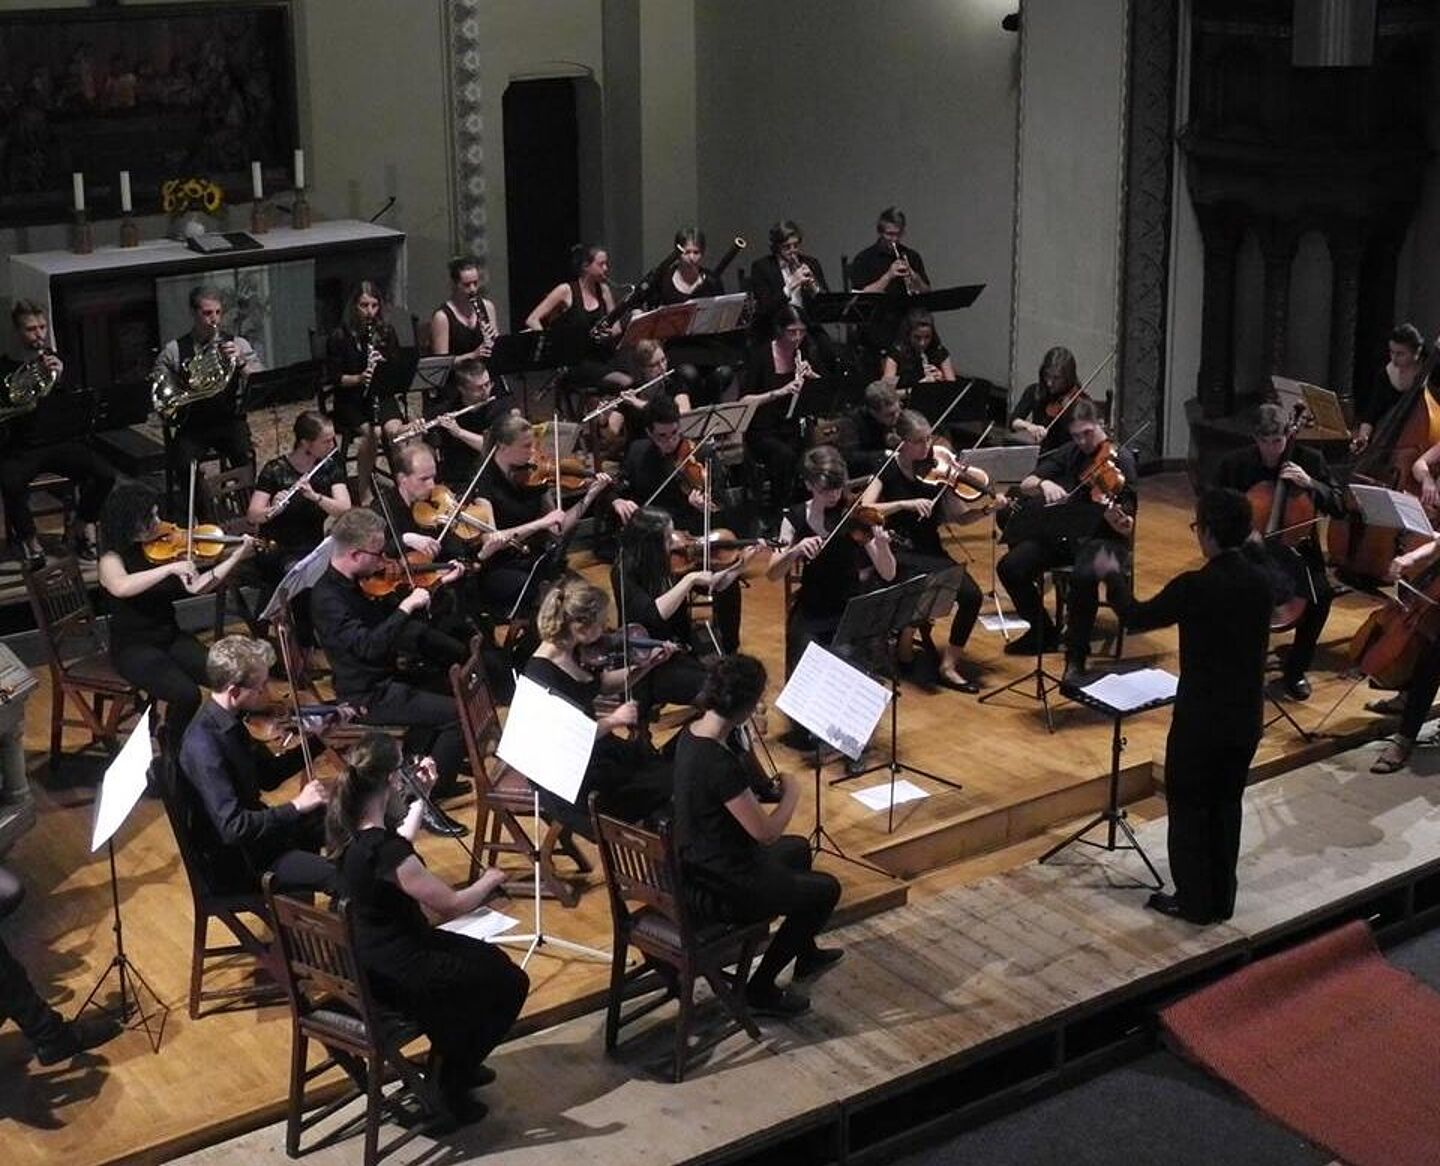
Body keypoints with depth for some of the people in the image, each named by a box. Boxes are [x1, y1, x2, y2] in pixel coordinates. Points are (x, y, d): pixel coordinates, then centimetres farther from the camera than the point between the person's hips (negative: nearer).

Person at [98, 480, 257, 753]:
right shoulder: (112, 557, -13)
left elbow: (197, 587, 1)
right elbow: (121, 587, -36)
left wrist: (236, 557, -6)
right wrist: (170, 568, -40)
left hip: (171, 637, 5)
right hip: (134, 647, -5)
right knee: (186, 695, -28)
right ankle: (177, 755, -1)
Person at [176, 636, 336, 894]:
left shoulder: (228, 721, -2)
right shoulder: (204, 746, -30)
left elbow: (268, 775, 11)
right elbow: (233, 828, -33)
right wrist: (296, 805, -32)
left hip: (257, 825, 10)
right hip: (239, 859, -10)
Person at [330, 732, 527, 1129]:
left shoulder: (348, 829, -5)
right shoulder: (383, 850, -32)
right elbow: (451, 905, -24)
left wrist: (421, 796, 14)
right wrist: (488, 881, -6)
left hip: (363, 959, 9)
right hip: (393, 976, -9)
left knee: (488, 958, 25)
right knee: (509, 982, 8)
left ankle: (455, 1064, 38)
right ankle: (448, 1092, 17)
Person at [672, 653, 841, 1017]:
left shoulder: (690, 734, -4)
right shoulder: (720, 765, -33)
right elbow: (766, 833, -24)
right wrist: (791, 792, -10)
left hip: (697, 866, 9)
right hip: (721, 891, -9)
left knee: (798, 849, 31)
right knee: (826, 889, 12)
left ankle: (806, 953, 49)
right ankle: (761, 988, 18)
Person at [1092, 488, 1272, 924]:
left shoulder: (1194, 587, -22)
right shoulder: (1262, 582, -5)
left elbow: (1138, 617, -7)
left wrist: (1112, 577, 9)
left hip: (1201, 719, -6)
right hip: (1247, 717, 6)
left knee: (1188, 808, 10)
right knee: (1226, 806, 18)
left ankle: (1193, 901, 17)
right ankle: (1221, 900, 27)